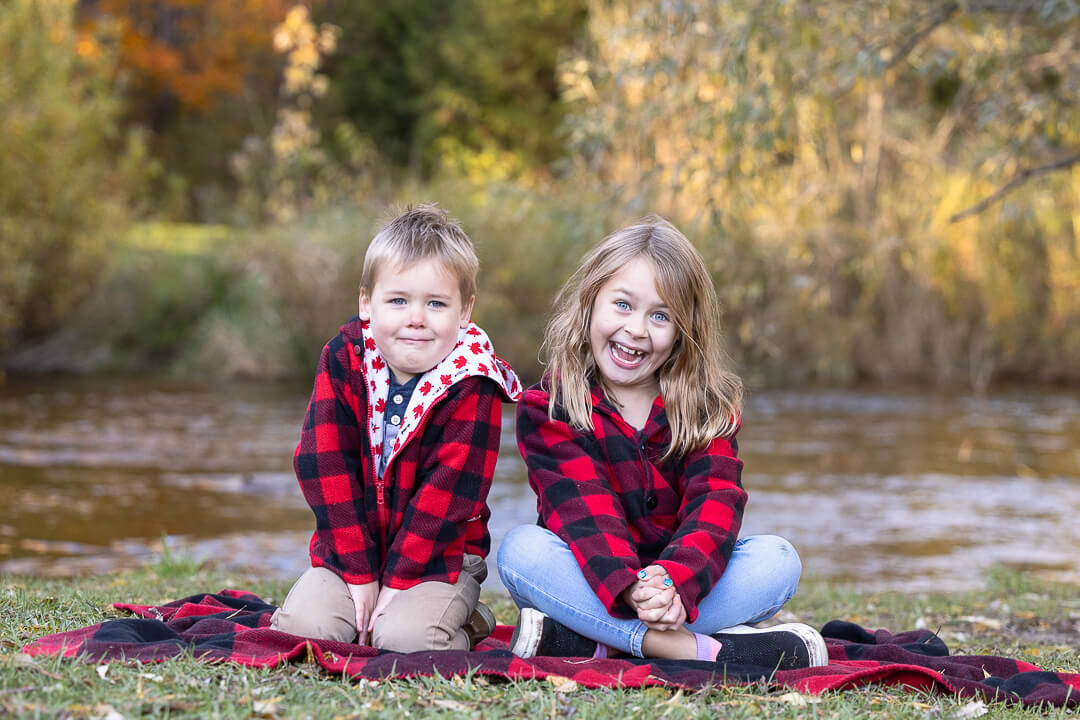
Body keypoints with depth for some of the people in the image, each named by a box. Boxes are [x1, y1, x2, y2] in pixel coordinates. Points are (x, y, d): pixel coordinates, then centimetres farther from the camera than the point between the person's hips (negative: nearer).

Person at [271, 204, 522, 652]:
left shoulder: (472, 388, -12)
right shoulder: (343, 362, -4)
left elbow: (447, 493, -16)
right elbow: (326, 467, -8)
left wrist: (396, 581, -19)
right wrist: (359, 571, -14)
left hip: (440, 559, -3)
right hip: (350, 546, 3)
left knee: (405, 638, -28)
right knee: (301, 625, -20)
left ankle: (464, 625, 4)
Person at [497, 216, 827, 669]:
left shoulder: (710, 406, 2)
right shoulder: (547, 407, -5)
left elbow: (715, 504, -14)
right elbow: (583, 509, -21)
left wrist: (674, 583, -36)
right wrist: (630, 590, -41)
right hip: (595, 580, -2)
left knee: (779, 560, -23)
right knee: (522, 550, -30)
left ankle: (574, 639, -32)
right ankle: (694, 648, -42)